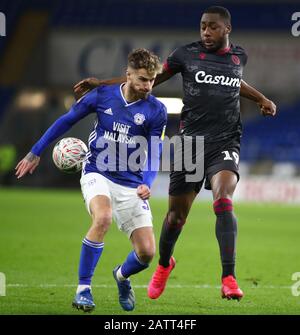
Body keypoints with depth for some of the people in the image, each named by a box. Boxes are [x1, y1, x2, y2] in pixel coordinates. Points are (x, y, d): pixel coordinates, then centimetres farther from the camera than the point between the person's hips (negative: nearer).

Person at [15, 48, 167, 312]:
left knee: (146, 252, -8)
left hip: (131, 184, 1)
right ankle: (83, 288, -22)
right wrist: (35, 153, 13)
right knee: (103, 217, -34)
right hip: (97, 174, -1)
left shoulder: (156, 110, -5)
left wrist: (147, 184, -22)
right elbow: (66, 121, 10)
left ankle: (122, 276, 30)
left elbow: (154, 155, -2)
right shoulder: (102, 95, -4)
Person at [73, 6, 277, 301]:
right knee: (177, 213, 6)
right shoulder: (187, 54, 1)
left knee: (223, 201, -26)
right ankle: (164, 264, 38)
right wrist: (99, 84, 5)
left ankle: (228, 279, -29)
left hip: (225, 143, 0)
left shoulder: (239, 56, 9)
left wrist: (262, 99, 23)